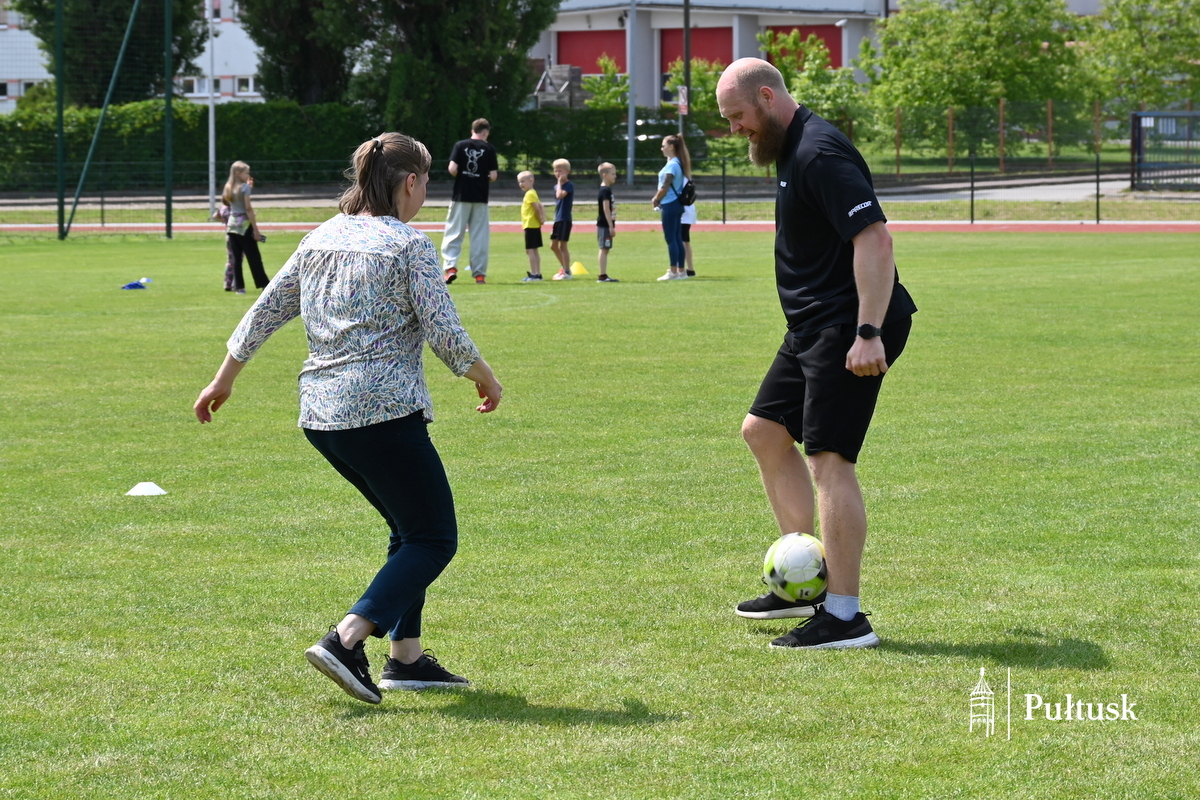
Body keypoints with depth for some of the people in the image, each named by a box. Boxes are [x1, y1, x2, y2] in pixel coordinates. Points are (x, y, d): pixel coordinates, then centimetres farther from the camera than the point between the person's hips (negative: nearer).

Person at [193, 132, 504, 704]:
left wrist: (224, 379, 26)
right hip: (384, 413, -8)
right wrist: (484, 378, 8)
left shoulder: (321, 240, 12)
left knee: (410, 527, 21)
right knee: (433, 538, 1)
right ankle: (346, 641, -15)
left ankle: (407, 657, 17)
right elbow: (445, 334, -10)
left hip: (319, 414, 8)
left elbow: (265, 312, 16)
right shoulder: (409, 246, -8)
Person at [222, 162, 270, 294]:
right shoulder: (245, 187, -10)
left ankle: (239, 286, 4)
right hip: (244, 225, -6)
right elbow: (248, 209, -14)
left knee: (236, 258, 6)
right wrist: (255, 229, -13)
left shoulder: (228, 188, 9)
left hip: (232, 225, 6)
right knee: (254, 258, -3)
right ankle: (264, 284, -1)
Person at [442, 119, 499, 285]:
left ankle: (450, 267, -15)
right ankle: (479, 274, 6)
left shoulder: (460, 145, -1)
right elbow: (493, 175, -5)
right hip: (480, 198, 1)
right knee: (479, 236, 6)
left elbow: (452, 169, -10)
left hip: (461, 196, 0)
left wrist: (461, 175, 11)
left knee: (454, 233, 2)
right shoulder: (489, 149, -1)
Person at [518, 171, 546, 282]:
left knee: (530, 250, -10)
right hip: (534, 226, 10)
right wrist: (543, 218, 9)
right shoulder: (532, 193, 17)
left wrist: (540, 219, -11)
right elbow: (540, 207, 19)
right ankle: (538, 274, 17)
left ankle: (533, 274, -12)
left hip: (530, 226, -10)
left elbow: (537, 208, -22)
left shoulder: (530, 194, -14)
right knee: (534, 250, 14)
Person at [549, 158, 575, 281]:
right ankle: (565, 268, 25)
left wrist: (560, 182, -18)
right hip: (558, 219, 9)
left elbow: (560, 195, -29)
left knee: (562, 245, -7)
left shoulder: (569, 185, -11)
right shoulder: (556, 186, 14)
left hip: (565, 219, -9)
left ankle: (567, 272, -1)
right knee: (553, 245, 12)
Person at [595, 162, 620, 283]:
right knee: (604, 249, -9)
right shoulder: (605, 190, -14)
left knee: (605, 250, 10)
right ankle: (603, 276, -9)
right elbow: (606, 209, -19)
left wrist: (611, 225, 21)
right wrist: (611, 226, -20)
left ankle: (603, 276, 12)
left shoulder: (606, 189, 16)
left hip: (605, 224, 10)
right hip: (605, 224, -10)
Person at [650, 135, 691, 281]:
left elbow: (665, 187, -19)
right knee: (677, 238, 12)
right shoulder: (677, 163, 14)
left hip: (670, 205, -10)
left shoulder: (672, 165, -16)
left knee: (671, 239, -6)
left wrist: (656, 200, -5)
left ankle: (673, 272, -6)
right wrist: (658, 197, 7)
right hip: (676, 204, 10)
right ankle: (681, 270, 16)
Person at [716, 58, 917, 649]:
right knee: (764, 430, 17)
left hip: (848, 329, -11)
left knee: (827, 459, -13)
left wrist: (869, 333, -30)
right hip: (814, 328, 11)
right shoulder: (792, 150, 15)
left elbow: (874, 238, -26)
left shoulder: (820, 153, -18)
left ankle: (843, 617, -11)